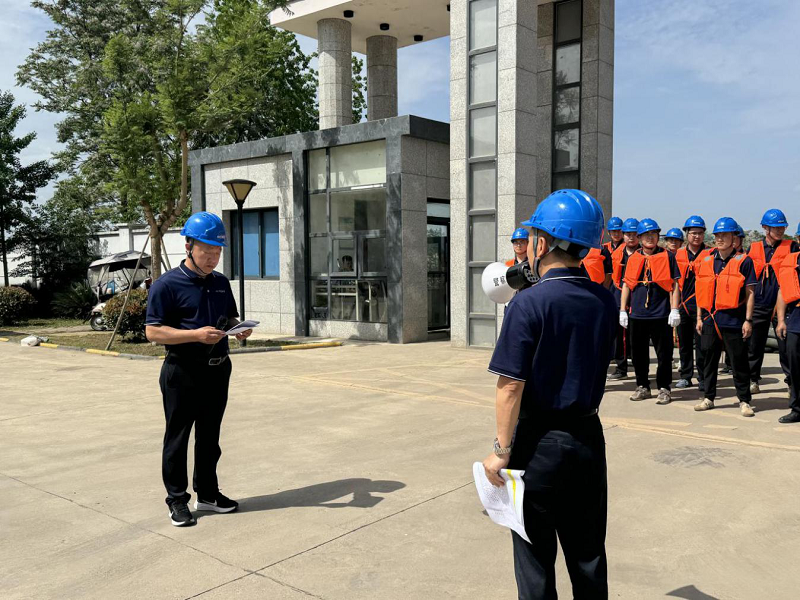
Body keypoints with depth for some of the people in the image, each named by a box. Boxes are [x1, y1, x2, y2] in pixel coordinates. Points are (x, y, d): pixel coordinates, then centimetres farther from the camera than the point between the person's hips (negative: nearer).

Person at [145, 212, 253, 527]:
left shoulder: (221, 282, 10)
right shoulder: (167, 284, -11)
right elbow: (153, 331, -15)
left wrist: (239, 329, -2)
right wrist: (196, 335, -24)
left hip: (217, 370, 6)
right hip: (182, 372, -6)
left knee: (210, 436, 16)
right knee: (177, 438, 5)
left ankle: (208, 493, 29)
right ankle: (177, 500, 18)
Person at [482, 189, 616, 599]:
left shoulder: (529, 303, -18)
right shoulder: (605, 302, 0)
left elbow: (511, 385, -20)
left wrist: (502, 451, -12)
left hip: (538, 442, -5)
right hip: (588, 437, 6)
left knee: (536, 556, 11)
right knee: (588, 553, 20)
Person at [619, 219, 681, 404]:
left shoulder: (667, 256, 2)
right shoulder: (633, 258, 9)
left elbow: (674, 284, 1)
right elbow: (626, 284, 13)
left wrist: (674, 310, -6)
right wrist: (622, 310, 8)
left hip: (661, 315, -3)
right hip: (637, 314, 3)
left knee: (664, 354, 2)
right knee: (638, 353, 10)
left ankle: (664, 388, 14)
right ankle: (643, 387, 22)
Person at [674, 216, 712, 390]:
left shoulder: (710, 254, 0)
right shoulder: (678, 255, 8)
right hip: (682, 305, 3)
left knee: (701, 345, -1)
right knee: (684, 343, 11)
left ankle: (703, 379, 7)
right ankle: (685, 376, 21)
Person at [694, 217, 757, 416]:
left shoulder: (743, 261, -3)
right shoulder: (706, 262, 10)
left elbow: (750, 293, -4)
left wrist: (748, 320, -9)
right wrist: (699, 318, 10)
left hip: (734, 321, -4)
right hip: (710, 320, 4)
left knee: (739, 362, 3)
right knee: (709, 360, 11)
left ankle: (744, 401, 14)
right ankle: (708, 398, 22)